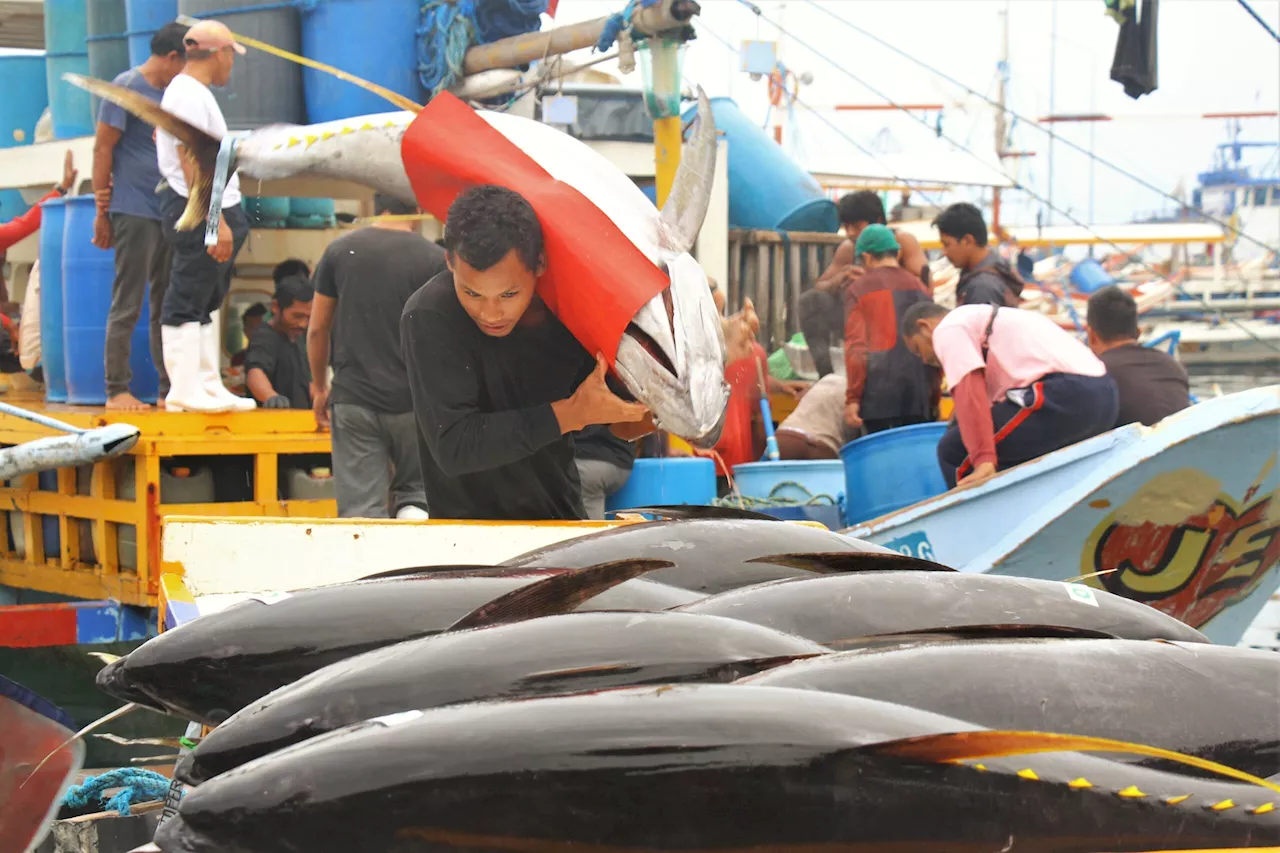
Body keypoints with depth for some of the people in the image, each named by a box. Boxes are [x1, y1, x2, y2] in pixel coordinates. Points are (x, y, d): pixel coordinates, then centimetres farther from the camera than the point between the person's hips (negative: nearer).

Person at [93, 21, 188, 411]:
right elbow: (102, 149, -8)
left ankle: (171, 388, 15)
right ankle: (117, 390, 0)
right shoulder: (126, 87, -7)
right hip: (135, 214, -8)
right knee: (127, 306, -4)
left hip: (171, 214, 8)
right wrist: (102, 211, -10)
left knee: (168, 306, 10)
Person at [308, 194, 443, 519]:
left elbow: (317, 329, 8)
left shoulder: (339, 251, 3)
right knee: (415, 493, 14)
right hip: (413, 402, -1)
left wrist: (320, 387, 20)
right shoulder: (434, 258, -3)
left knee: (360, 509, 0)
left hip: (353, 399, 1)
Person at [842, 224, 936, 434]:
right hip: (920, 391, 4)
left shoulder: (858, 289, 3)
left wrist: (852, 398, -7)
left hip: (880, 392, -4)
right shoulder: (919, 287, 16)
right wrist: (935, 396, 24)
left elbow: (856, 347, -6)